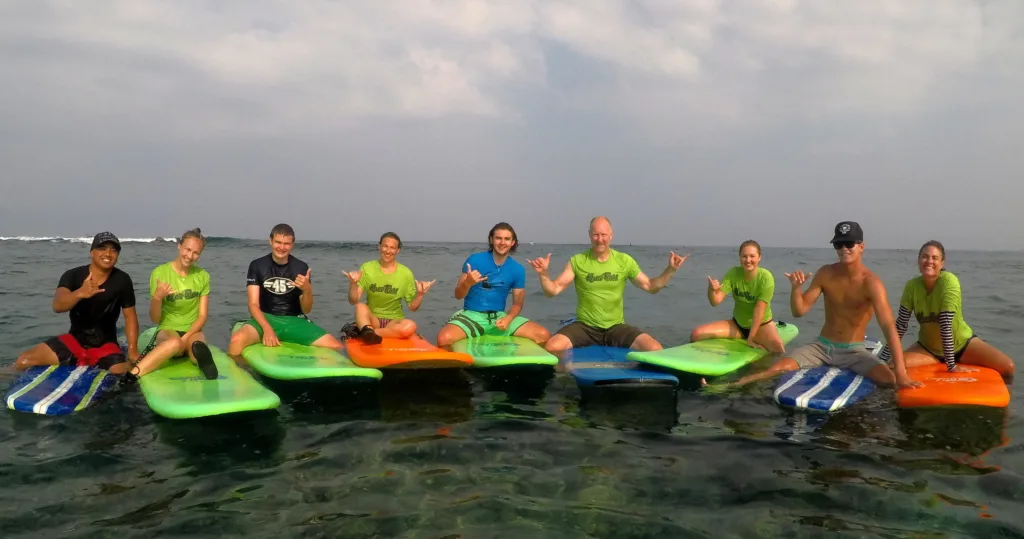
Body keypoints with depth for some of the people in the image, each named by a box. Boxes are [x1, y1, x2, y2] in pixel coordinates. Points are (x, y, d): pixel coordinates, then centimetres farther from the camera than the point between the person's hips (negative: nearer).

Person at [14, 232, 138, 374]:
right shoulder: (73, 275, -10)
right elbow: (57, 305, -27)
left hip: (106, 345, -1)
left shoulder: (122, 280, -9)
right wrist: (80, 293, -49)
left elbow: (130, 316, -3)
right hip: (74, 340, 1)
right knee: (23, 361, -12)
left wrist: (133, 350, -12)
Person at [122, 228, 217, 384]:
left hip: (192, 331, 1)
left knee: (197, 346, -41)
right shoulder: (159, 273, -6)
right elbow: (155, 319, -2)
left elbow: (202, 316, 0)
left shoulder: (203, 276, 1)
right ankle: (131, 377, -46)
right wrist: (157, 297, -22)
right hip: (167, 330, 0)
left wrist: (186, 337, -18)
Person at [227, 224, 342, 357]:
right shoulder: (257, 266, 0)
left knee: (336, 347, -21)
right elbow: (253, 304, -6)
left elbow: (306, 310, 2)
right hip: (266, 319, -1)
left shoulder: (301, 268, 2)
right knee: (236, 341, -35)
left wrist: (307, 290, -20)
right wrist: (267, 328, -24)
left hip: (294, 321, 1)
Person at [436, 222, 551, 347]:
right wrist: (468, 283, -25)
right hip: (472, 315, -3)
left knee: (543, 335, -16)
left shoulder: (518, 269, 2)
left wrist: (508, 318, -15)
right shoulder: (474, 260, -6)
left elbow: (517, 304, 7)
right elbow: (458, 295, -3)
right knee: (443, 339, -34)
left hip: (499, 316, 3)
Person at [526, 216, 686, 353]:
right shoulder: (577, 261, -2)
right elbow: (553, 291, -4)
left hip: (616, 327, 1)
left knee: (655, 349, -24)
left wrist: (670, 271, -5)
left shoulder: (625, 261, 2)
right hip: (585, 327, -1)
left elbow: (650, 287, 10)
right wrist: (543, 274, -22)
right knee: (551, 347, -31)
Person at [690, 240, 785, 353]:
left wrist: (751, 339, -25)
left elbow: (759, 309, -22)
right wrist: (711, 290, -42)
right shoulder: (733, 273, -11)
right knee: (696, 334, -16)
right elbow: (716, 301, -19)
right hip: (737, 323, 3)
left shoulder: (766, 277, -20)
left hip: (761, 324, -3)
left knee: (778, 347, -35)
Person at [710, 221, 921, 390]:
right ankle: (728, 386, -18)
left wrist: (901, 372, -33)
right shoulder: (825, 274, -6)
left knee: (889, 379, -28)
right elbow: (799, 311, -4)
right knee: (780, 367, -19)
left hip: (853, 351, -2)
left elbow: (888, 326, -25)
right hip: (822, 346, 2)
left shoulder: (871, 283, -17)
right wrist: (796, 287, -26)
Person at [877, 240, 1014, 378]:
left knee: (1007, 367, -18)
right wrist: (882, 358, -14)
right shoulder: (912, 285, -15)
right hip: (928, 347, 2)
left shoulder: (949, 281, -25)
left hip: (961, 343, -2)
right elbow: (901, 325, -12)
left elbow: (946, 324, -30)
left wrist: (951, 365, -29)